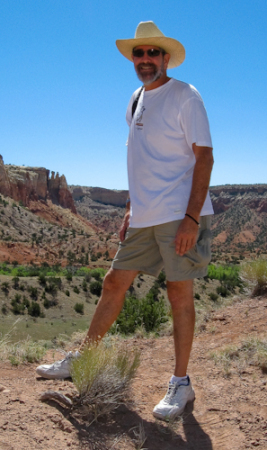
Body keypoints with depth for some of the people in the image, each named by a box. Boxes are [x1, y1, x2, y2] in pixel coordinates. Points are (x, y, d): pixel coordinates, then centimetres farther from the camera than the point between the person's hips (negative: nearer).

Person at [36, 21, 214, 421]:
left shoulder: (184, 96, -6)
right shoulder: (136, 101, 16)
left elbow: (204, 156, -11)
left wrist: (191, 217, -19)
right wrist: (131, 209, 15)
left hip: (180, 215, -7)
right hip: (145, 217, 7)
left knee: (179, 293, -1)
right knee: (114, 284, 10)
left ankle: (181, 384, 13)